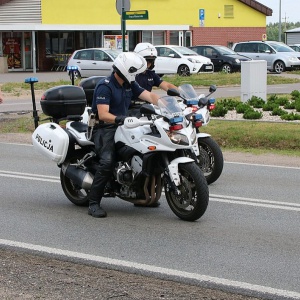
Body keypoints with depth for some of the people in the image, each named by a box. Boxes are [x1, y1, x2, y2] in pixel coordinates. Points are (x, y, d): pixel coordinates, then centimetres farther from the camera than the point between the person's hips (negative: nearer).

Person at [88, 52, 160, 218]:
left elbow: (150, 96, 3)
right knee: (108, 162, -30)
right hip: (104, 128, -8)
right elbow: (103, 114, -23)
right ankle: (93, 203, -23)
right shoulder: (105, 86, -14)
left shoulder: (130, 85, 12)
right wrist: (120, 119, -40)